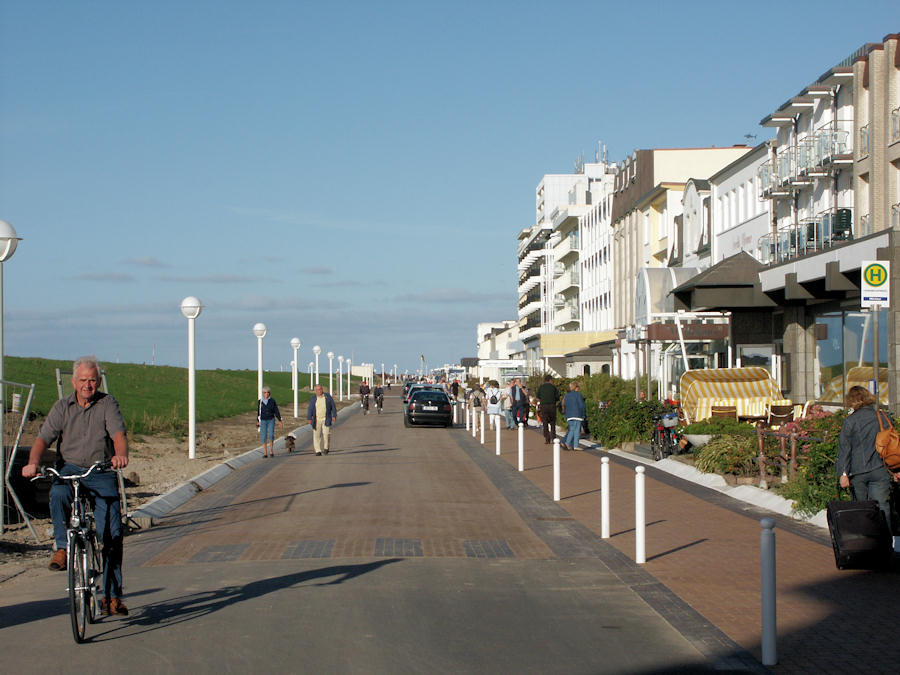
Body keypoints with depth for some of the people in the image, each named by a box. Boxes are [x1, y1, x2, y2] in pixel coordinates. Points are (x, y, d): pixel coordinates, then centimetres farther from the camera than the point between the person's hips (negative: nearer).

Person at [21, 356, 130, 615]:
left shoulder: (107, 404, 3)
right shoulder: (62, 407, 7)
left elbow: (119, 433, -12)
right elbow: (44, 438, -2)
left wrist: (120, 455, -35)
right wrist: (33, 462, -23)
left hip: (102, 472, -1)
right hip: (70, 469, 1)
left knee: (112, 532, -12)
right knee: (58, 494, -36)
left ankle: (111, 595, -5)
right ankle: (62, 548, -16)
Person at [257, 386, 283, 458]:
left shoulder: (272, 401, -1)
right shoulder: (260, 401, 1)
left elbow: (276, 411, 1)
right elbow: (258, 412, 9)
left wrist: (280, 420, -3)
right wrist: (258, 421, 8)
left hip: (271, 420, -1)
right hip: (263, 421, 1)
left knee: (271, 435, -14)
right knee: (263, 437, -3)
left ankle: (271, 451, 3)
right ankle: (265, 453, 3)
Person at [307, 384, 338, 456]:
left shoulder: (328, 397, 5)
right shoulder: (313, 399, 5)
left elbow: (333, 407, 5)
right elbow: (310, 409, -1)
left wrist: (334, 416, -4)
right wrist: (309, 418, -14)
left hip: (326, 420, -1)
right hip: (316, 420, 1)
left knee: (326, 433, -12)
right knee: (316, 435, -1)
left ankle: (326, 448, 7)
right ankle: (318, 451, 6)